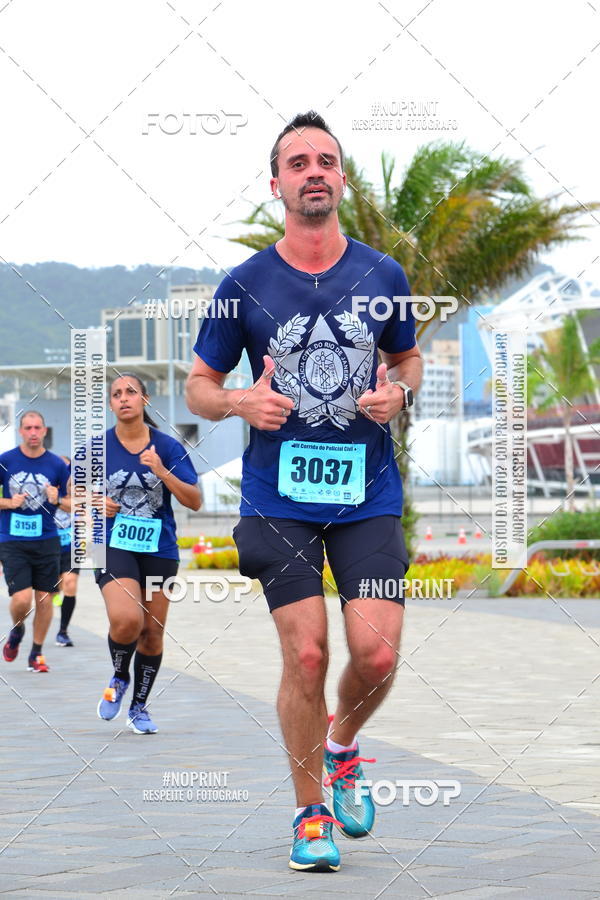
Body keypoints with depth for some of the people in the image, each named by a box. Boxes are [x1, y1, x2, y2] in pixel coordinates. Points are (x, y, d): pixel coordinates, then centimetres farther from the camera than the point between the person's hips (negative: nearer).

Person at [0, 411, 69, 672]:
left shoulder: (56, 464, 2)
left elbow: (71, 502, 10)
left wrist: (57, 500, -11)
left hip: (46, 541, 2)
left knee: (44, 599, 2)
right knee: (21, 600, -12)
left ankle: (37, 653, 19)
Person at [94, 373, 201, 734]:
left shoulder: (168, 447, 0)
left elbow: (194, 501, -4)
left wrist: (162, 472, -18)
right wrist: (96, 504, -9)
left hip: (159, 549, 2)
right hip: (114, 545, -2)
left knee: (153, 632, 6)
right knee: (127, 620, -24)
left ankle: (139, 707, 27)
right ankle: (119, 677, 8)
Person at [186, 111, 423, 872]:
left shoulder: (383, 275, 4)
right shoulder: (245, 285, -1)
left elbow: (409, 358, 19)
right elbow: (198, 385, 7)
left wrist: (399, 392, -4)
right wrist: (241, 402, -14)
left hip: (368, 494, 1)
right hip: (279, 499, -1)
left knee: (376, 653, -9)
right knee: (305, 654, -6)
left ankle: (340, 746, 25)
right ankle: (310, 814, 13)